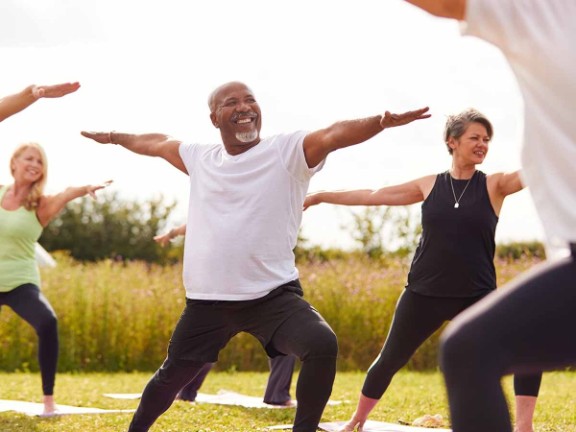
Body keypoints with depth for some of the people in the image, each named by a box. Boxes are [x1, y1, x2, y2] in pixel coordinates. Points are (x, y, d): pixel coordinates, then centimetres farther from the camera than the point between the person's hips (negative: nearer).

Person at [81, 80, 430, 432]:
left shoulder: (288, 150, -5)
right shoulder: (199, 158, 9)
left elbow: (335, 134, -23)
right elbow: (156, 143, 28)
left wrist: (381, 122, -41)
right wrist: (114, 137, 42)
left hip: (274, 294, -4)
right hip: (208, 299, 4)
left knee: (322, 345, -29)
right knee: (173, 375, 18)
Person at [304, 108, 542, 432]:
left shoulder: (494, 185, -2)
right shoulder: (429, 185, 3)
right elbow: (373, 196, 10)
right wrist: (320, 197, 13)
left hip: (477, 297, -1)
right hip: (424, 294, 1)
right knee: (390, 359, 11)